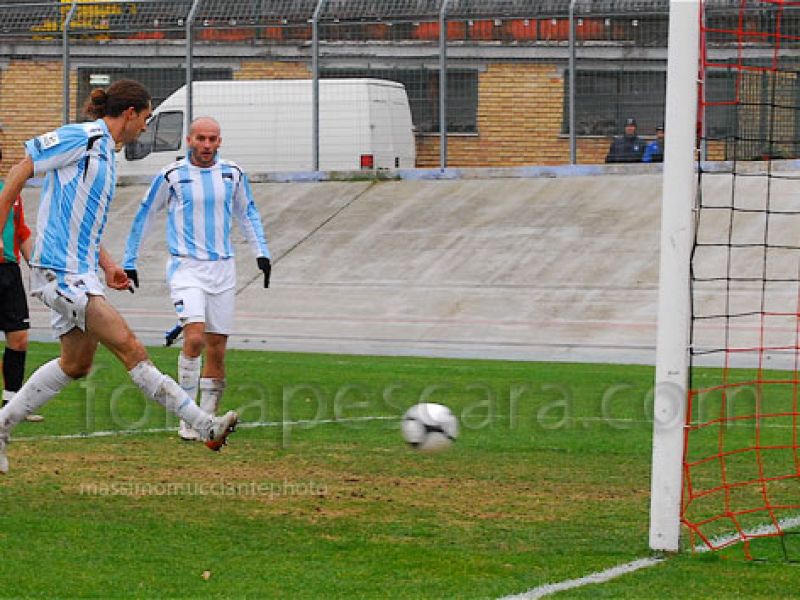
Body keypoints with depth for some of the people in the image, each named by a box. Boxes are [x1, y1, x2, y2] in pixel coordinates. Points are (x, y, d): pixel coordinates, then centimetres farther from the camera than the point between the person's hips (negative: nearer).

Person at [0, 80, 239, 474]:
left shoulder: (104, 150, 17)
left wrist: (106, 264, 17)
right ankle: (204, 426, -16)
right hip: (60, 270, -11)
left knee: (76, 364, 15)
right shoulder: (83, 137, -11)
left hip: (79, 273, 11)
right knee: (129, 348, -12)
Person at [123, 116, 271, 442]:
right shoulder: (171, 176, -4)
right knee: (195, 338, -21)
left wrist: (261, 252, 13)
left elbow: (247, 212, 23)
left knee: (217, 349, 4)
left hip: (222, 269, 4)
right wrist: (129, 262, 10)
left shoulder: (232, 174, 6)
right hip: (186, 267, -4)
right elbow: (144, 216, 8)